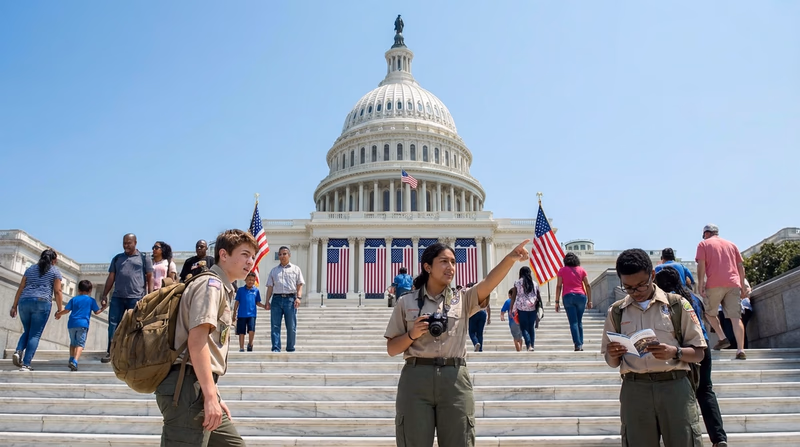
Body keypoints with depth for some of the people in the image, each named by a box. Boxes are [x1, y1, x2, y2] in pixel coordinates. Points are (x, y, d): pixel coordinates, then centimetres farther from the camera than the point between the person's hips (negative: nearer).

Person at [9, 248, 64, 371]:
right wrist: (60, 308, 8)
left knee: (27, 331, 19)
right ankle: (26, 364, -9)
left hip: (24, 302, 4)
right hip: (42, 303, -4)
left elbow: (20, 288, 15)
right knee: (35, 334, -2)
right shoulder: (55, 271, 8)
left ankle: (18, 351, -7)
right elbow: (57, 291, 1)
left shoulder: (30, 269, 20)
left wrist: (14, 306, 16)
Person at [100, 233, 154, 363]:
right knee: (113, 325, 1)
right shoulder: (117, 258, 17)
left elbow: (150, 278, 4)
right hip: (117, 297, 3)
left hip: (136, 298, -3)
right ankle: (110, 352, 8)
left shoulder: (144, 258, 7)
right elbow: (111, 278, 16)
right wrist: (104, 295, 9)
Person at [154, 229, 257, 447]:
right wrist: (211, 397, -23)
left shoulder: (222, 289, 23)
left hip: (199, 389, 11)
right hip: (188, 389, -10)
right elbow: (196, 341, -20)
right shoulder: (211, 284, -8)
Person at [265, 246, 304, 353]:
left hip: (290, 299, -2)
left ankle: (290, 349, 9)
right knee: (275, 326, -4)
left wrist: (298, 297, -9)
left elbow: (300, 285, 6)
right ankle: (276, 348, -3)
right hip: (277, 299, 2)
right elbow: (270, 287, 15)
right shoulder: (274, 271, 19)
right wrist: (267, 301, 5)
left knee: (291, 327, 0)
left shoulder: (296, 269, 13)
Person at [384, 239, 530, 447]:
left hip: (455, 380, 1)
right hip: (416, 378, -1)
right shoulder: (406, 302, 8)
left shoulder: (462, 300, 10)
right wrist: (412, 335, -9)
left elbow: (489, 282, -9)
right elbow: (392, 349, 10)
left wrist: (509, 258, -26)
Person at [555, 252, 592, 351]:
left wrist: (557, 302, 4)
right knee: (579, 322, 12)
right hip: (581, 296, 2)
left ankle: (578, 344, -16)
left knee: (573, 322, -5)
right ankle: (581, 344, 8)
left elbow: (559, 286, 2)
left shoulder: (562, 270, 8)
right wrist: (589, 300, 9)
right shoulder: (581, 270, 12)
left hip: (568, 296, -2)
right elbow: (588, 286, 6)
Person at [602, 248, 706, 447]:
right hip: (634, 390, 2)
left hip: (675, 386, -1)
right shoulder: (616, 312, 9)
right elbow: (612, 362, 14)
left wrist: (674, 352, -15)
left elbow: (698, 353, 4)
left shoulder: (677, 305, 3)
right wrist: (613, 354, -9)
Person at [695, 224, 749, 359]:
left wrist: (700, 284, -5)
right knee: (735, 317, -2)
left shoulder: (703, 244, 10)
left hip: (714, 284, -3)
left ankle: (723, 338, 4)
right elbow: (741, 266, 18)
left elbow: (701, 265, -3)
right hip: (734, 283, 3)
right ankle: (741, 350, -10)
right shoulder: (731, 244, 22)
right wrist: (743, 285, 21)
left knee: (709, 312, 17)